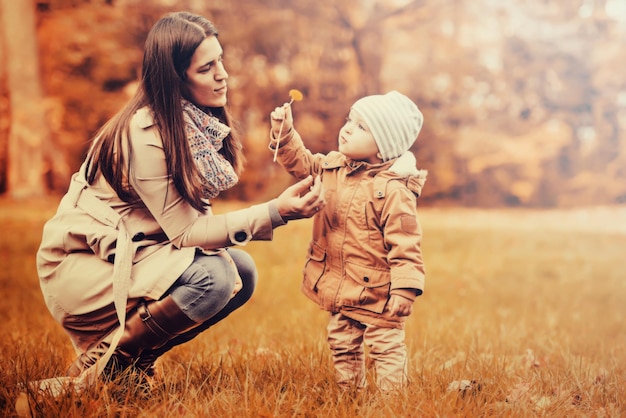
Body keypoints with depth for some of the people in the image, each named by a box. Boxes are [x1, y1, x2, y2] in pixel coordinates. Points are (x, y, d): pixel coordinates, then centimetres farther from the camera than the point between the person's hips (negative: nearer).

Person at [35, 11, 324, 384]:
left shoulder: (198, 121, -1)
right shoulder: (144, 134, -25)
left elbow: (191, 213, 1)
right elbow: (185, 232, -25)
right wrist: (276, 212, -30)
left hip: (132, 251, 8)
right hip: (81, 266, -8)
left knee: (241, 271, -6)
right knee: (213, 279, -27)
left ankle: (137, 356, 5)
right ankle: (100, 361, -9)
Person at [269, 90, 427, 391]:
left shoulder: (394, 191, -22)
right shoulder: (335, 166, 0)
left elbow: (405, 246, -23)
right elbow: (302, 163, 15)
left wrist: (403, 291, -27)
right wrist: (284, 134, -1)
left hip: (375, 291, -8)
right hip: (340, 288, 8)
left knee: (386, 349, 4)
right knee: (342, 344, 20)